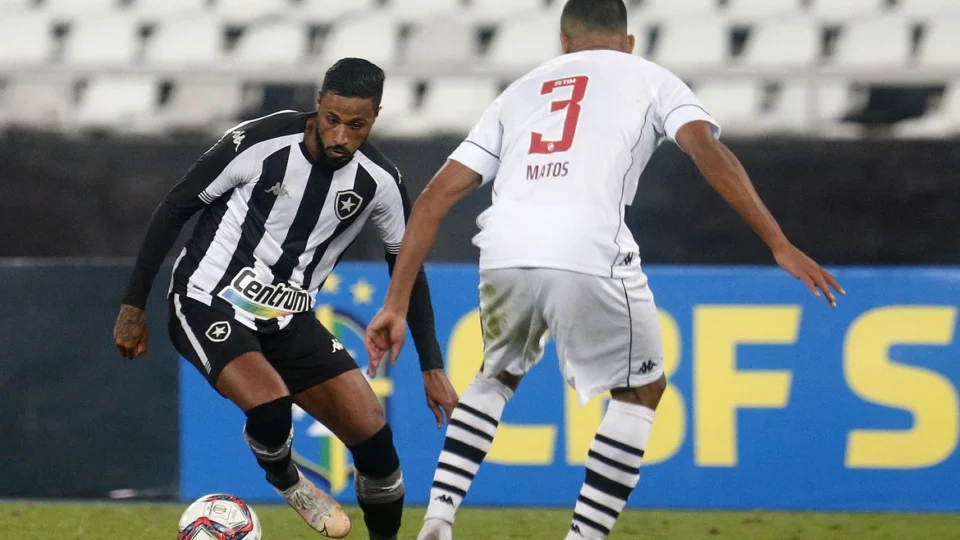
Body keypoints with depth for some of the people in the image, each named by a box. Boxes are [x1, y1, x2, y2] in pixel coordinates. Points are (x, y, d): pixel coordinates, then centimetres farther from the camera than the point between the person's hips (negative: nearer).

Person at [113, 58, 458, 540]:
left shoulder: (379, 182, -7)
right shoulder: (260, 142, -19)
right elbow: (176, 207, -8)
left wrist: (432, 367, 5)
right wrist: (134, 305, -6)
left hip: (288, 319, 4)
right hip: (210, 302, -4)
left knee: (372, 432, -8)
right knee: (270, 404, -31)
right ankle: (286, 482, 3)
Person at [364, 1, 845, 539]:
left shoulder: (521, 91, 31)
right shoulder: (648, 78, 22)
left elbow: (436, 197, 24)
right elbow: (707, 149, 2)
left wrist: (397, 303, 25)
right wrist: (779, 245, -1)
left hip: (504, 252, 4)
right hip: (589, 252, -4)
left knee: (499, 375, 32)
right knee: (641, 391, 20)